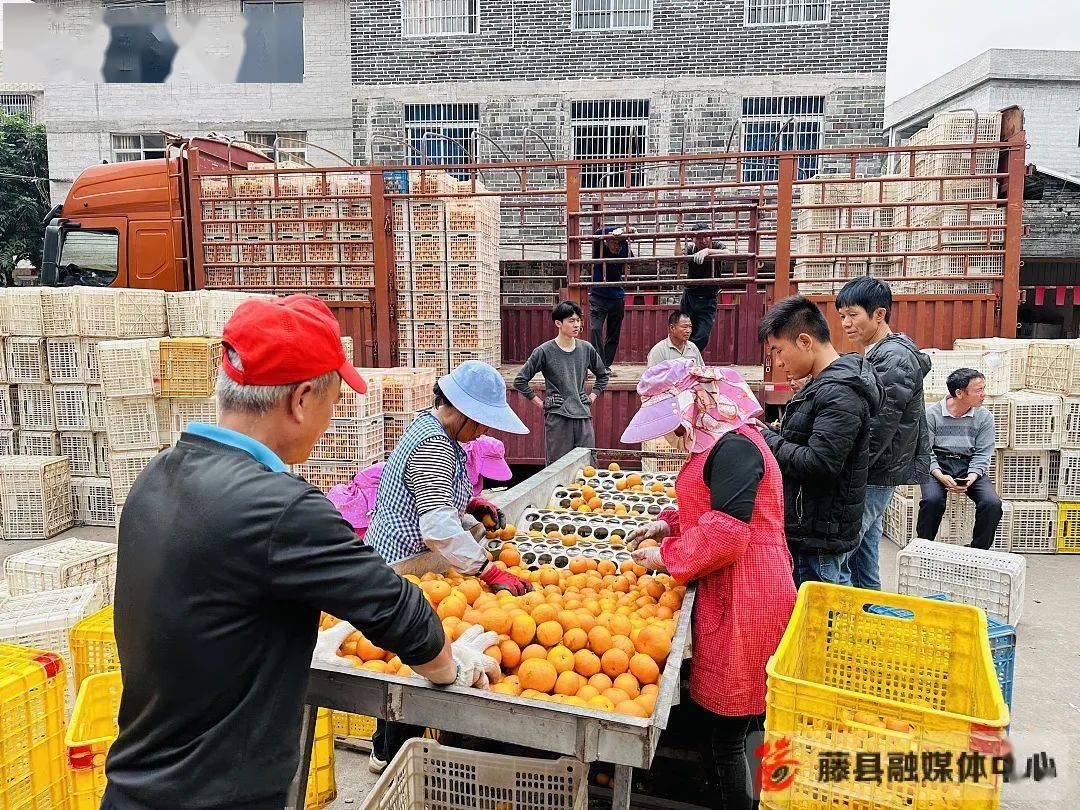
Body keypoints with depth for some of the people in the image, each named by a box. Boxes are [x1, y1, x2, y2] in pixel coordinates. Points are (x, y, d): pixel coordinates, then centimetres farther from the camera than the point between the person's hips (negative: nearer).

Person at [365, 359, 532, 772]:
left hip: (391, 558, 10)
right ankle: (394, 759, 17)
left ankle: (384, 749, 36)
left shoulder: (428, 425, 10)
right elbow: (439, 526, -33)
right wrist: (490, 571, -35)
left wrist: (471, 505, 8)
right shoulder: (434, 447, -22)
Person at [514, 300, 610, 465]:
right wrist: (540, 403, -3)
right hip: (557, 418, -4)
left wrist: (592, 397, 13)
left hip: (584, 416, 4)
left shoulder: (586, 349, 7)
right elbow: (520, 381, -3)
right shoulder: (544, 351, -5)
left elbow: (602, 375, 24)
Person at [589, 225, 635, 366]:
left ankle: (606, 365, 18)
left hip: (617, 298, 3)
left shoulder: (624, 251, -3)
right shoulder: (600, 248, -10)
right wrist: (619, 229, -37)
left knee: (614, 335, 8)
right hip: (598, 296, -3)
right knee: (595, 329, -18)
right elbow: (597, 233, -27)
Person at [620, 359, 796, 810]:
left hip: (743, 602, -10)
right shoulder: (720, 444, 14)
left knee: (722, 736, 2)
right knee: (722, 731, 19)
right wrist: (669, 524, 12)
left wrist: (666, 557, -12)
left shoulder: (735, 447, -18)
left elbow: (727, 532, -24)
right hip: (727, 595, 10)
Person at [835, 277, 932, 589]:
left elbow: (877, 431, -21)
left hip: (872, 479, -10)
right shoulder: (873, 356, 16)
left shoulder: (894, 360, -14)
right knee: (863, 565, 15)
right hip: (870, 477, 10)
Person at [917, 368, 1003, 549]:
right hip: (937, 465, -2)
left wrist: (970, 478, -17)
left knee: (992, 504, -22)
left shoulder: (985, 417, 3)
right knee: (932, 499, -31)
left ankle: (978, 552, -1)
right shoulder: (931, 414, -4)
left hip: (970, 466, 3)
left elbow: (982, 455, 2)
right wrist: (940, 476, -21)